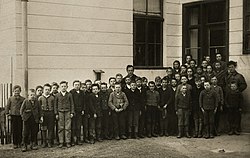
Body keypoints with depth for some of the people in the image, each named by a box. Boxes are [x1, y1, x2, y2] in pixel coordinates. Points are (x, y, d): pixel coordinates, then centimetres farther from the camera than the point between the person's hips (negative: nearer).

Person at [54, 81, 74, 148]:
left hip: (67, 112, 0)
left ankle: (68, 142, 4)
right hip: (60, 112, 0)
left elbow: (72, 104, 7)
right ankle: (61, 142, 7)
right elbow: (55, 105, 8)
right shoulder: (57, 95, 6)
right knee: (60, 128, 2)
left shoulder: (69, 95, 5)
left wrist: (72, 112, 0)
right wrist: (56, 114, 3)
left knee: (68, 128, -2)